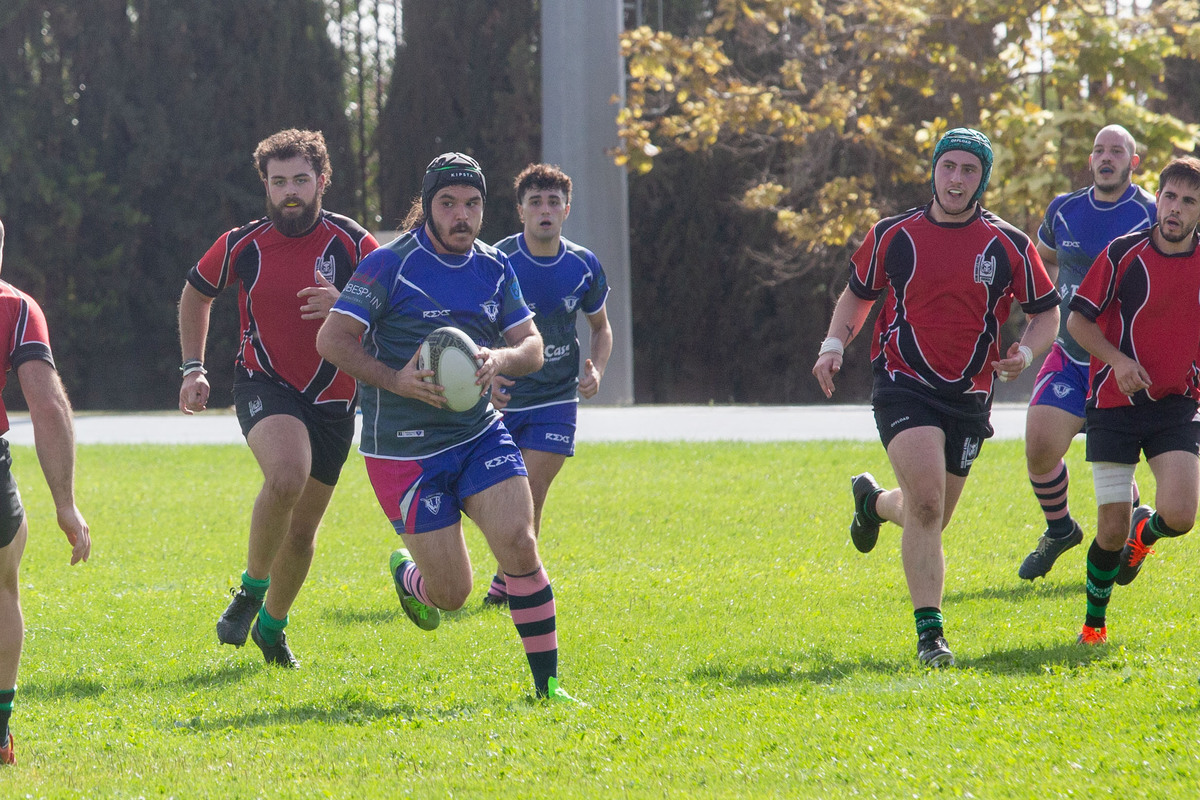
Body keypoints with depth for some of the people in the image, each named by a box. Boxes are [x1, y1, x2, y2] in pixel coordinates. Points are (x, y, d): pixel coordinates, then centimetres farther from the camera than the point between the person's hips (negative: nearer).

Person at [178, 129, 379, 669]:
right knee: (287, 476, -32)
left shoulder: (352, 243, -6)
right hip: (264, 382, -2)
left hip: (332, 397, 2)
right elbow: (196, 294, 15)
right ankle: (252, 587, -11)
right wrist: (193, 369, 8)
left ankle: (271, 625, 33)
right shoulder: (241, 246, -3)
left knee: (303, 527, 9)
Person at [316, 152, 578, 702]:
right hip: (404, 449, -4)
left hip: (480, 434, 4)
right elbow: (332, 339, -13)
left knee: (519, 544, -17)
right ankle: (408, 575, 35)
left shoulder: (494, 269, 7)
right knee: (452, 593, -4)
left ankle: (546, 682, -7)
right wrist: (396, 380, -25)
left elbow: (532, 347, 7)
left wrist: (500, 359, -16)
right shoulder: (390, 265, -11)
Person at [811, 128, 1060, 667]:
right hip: (903, 386, -3)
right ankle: (929, 633, -17)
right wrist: (833, 346, -1)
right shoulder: (893, 236, 1)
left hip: (968, 397, 3)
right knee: (926, 502, -22)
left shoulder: (1009, 247, 0)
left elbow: (1047, 312, 9)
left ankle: (874, 501, 49)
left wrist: (1025, 353, -11)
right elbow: (857, 295, 15)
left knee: (930, 517, 13)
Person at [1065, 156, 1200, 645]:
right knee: (1112, 528, -4)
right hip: (1115, 403, -2)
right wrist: (1117, 360, -16)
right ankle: (1094, 620, 21)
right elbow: (1078, 318, -1)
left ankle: (1145, 529, 21)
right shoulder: (1123, 254, -6)